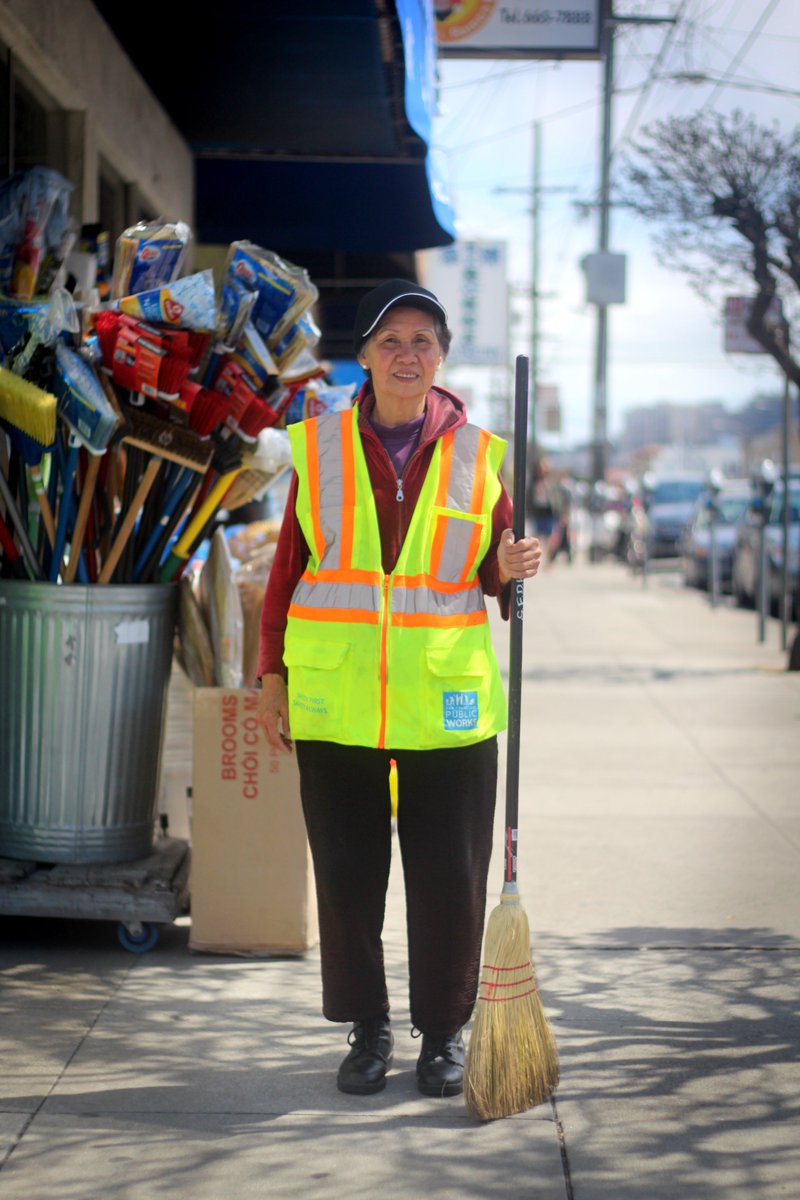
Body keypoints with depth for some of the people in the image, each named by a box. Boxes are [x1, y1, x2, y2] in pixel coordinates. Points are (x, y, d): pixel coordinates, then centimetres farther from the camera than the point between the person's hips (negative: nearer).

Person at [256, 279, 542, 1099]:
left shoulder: (478, 455, 4)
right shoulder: (317, 447, 4)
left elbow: (492, 573, 13)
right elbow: (288, 566, 8)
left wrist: (508, 568, -10)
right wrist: (272, 673, 5)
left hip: (447, 701, 0)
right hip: (335, 700, 0)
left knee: (449, 877, 3)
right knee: (347, 871, 6)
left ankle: (443, 1031, 21)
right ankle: (367, 1029, 22)